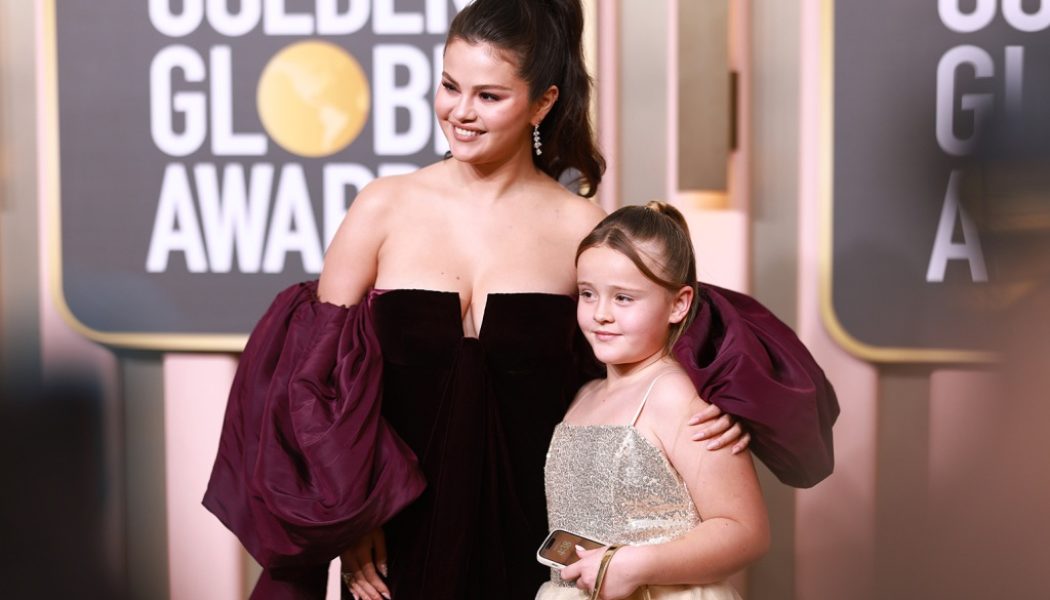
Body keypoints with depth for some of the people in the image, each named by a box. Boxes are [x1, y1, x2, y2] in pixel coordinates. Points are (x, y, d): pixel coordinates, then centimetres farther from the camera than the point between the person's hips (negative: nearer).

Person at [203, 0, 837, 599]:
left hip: (531, 536, 0)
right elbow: (320, 371, 1)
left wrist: (723, 407, -17)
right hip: (399, 536, 0)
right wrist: (347, 516, -4)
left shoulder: (579, 227, -4)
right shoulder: (385, 208, -3)